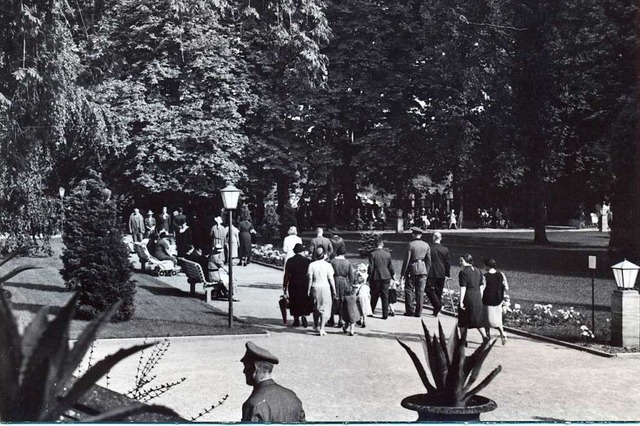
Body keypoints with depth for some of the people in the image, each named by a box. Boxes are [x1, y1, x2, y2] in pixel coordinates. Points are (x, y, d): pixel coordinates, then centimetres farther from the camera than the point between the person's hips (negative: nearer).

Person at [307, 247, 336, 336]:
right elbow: (331, 279, -6)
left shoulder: (312, 265, -4)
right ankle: (321, 329, -3)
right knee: (324, 308, 3)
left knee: (316, 308, 20)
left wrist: (309, 290, 6)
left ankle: (316, 326, 32)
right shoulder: (327, 265, -9)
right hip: (325, 288, -3)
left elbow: (310, 279, -2)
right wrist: (334, 290, 4)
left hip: (315, 288, 3)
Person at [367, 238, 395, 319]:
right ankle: (385, 314, 4)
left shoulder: (372, 254, -9)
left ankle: (371, 312, 25)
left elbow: (371, 267, -8)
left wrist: (369, 278, 1)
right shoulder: (388, 254, 0)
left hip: (376, 277, -2)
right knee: (385, 296, 5)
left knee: (374, 296, 13)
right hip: (386, 277, 2)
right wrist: (392, 275, 22)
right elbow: (390, 267, 6)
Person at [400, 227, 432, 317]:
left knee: (409, 290, 6)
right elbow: (428, 260, 8)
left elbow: (407, 259, -9)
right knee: (420, 291, 6)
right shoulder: (426, 245, 5)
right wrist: (427, 272, 15)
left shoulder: (411, 244, -9)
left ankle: (410, 311, 4)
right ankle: (418, 312, 7)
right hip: (423, 270, 4)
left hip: (412, 269, -4)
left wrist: (403, 272, -2)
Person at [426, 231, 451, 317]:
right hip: (441, 274, 4)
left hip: (431, 273, -4)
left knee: (429, 290, 0)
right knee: (439, 292, 11)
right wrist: (448, 275, 12)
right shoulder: (445, 249, 2)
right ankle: (436, 311, 14)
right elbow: (448, 263, 5)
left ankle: (437, 305, -19)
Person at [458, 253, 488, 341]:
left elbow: (463, 288, -15)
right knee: (478, 319, 12)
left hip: (467, 297, -6)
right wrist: (480, 298, 18)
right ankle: (484, 337, -2)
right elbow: (481, 286, 13)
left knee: (463, 320, 8)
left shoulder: (463, 272, -11)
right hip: (477, 297, 6)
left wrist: (461, 301, -14)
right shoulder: (478, 271, 11)